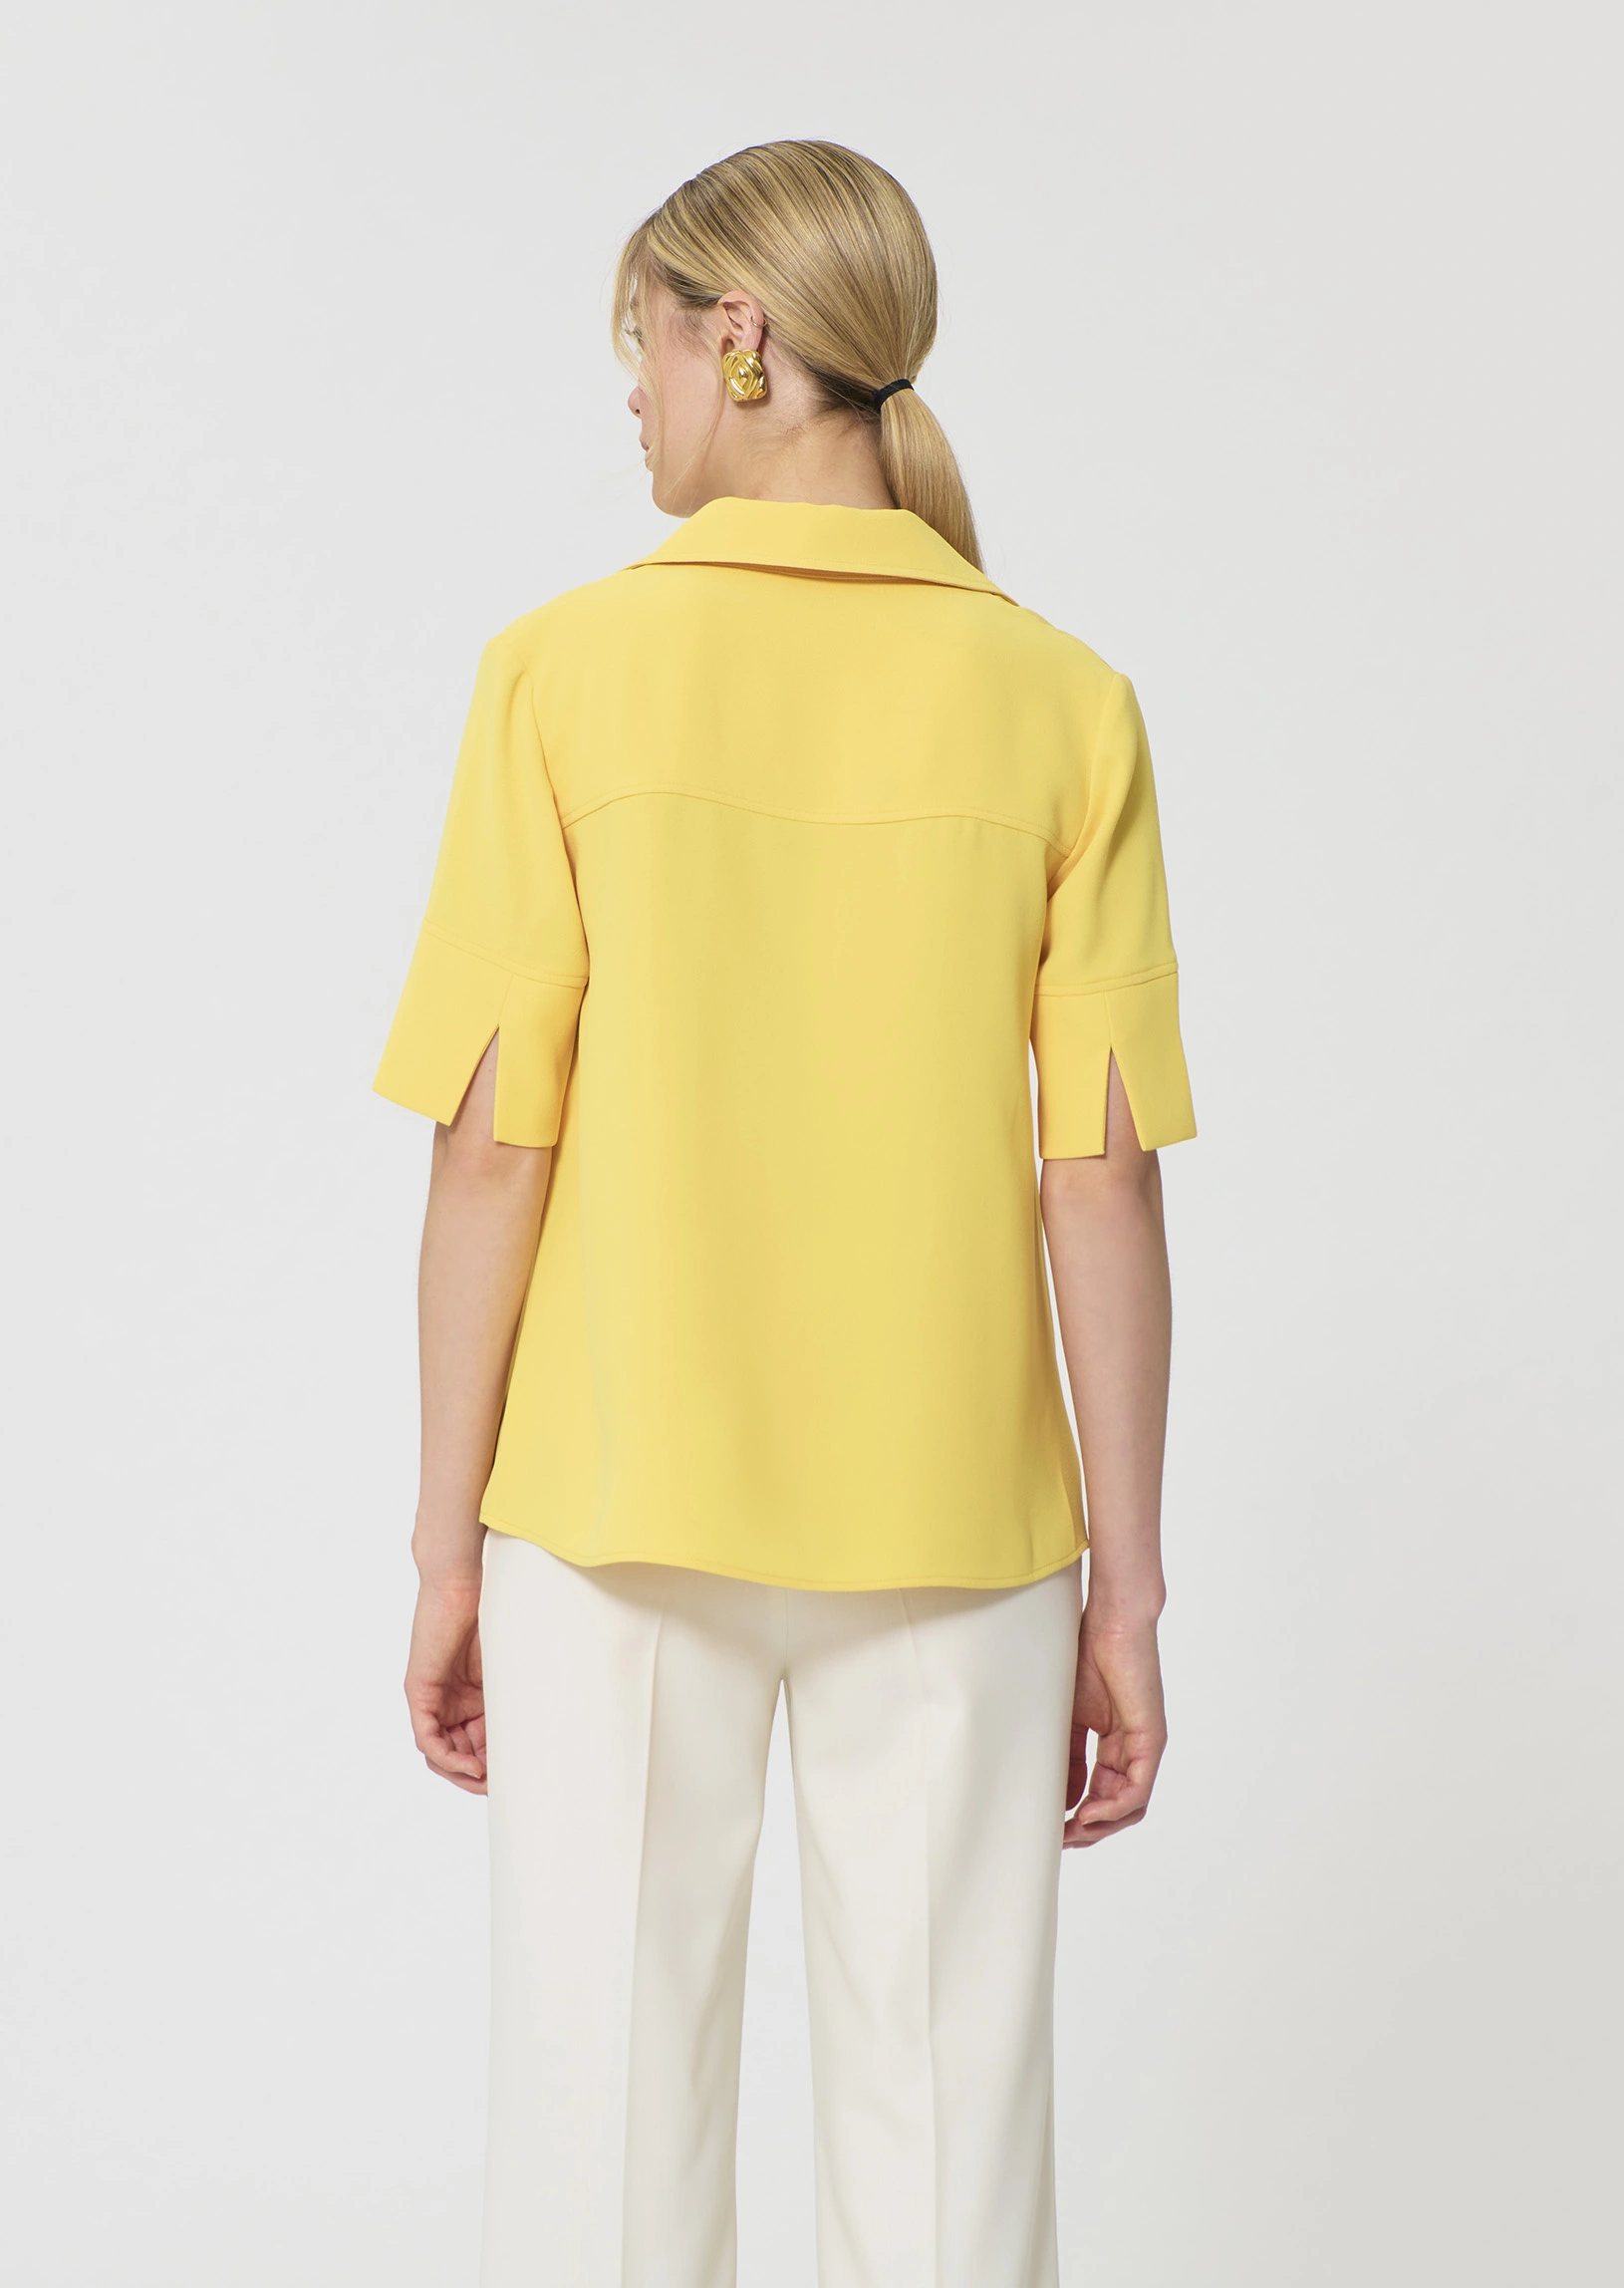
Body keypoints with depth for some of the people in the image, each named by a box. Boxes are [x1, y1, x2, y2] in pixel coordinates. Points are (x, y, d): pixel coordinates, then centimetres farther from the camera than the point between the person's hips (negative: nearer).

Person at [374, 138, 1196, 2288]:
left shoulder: (567, 675, -8)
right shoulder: (1060, 704, -5)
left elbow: (494, 1143, -9)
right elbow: (1104, 1178, -6)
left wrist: (448, 1548, 1)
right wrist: (1126, 1591, 1)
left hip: (619, 1510, -1)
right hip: (948, 1524, 1)